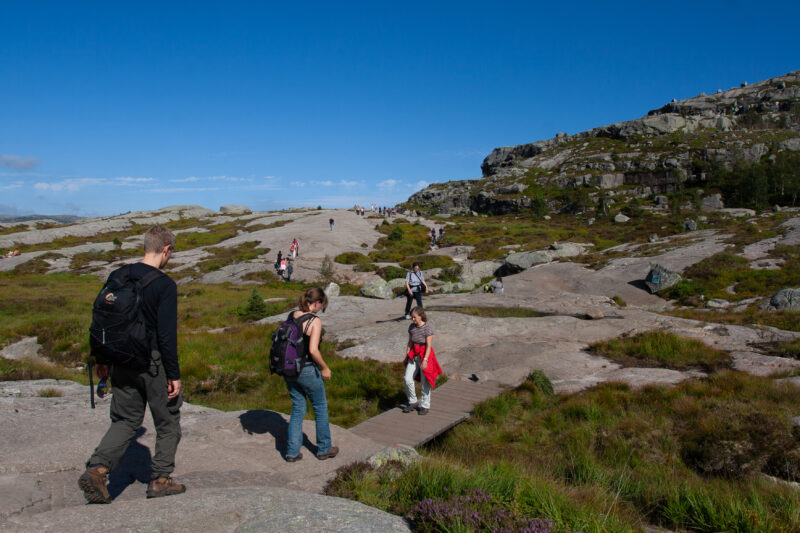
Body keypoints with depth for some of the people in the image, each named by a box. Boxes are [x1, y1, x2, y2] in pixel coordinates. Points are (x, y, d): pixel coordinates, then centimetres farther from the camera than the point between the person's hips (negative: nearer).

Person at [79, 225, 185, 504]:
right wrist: (174, 375, -10)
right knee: (168, 421, 12)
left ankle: (96, 469, 1)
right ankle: (159, 479, 18)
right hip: (152, 363, -5)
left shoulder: (118, 277, 4)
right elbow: (167, 335, -17)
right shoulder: (165, 285, -15)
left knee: (125, 420, 18)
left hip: (122, 361, 6)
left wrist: (102, 359, 19)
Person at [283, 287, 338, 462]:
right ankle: (324, 449, 27)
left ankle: (292, 451, 21)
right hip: (307, 371, -6)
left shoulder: (292, 316, 2)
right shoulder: (315, 321, -17)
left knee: (297, 409, 19)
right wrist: (324, 368, -11)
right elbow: (313, 350, -25)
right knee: (320, 408, 14)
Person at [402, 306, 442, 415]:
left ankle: (425, 406, 19)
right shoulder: (411, 327, 3)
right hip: (414, 355, 5)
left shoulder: (427, 328, -15)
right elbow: (410, 342, 10)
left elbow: (429, 346, -16)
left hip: (425, 355, -5)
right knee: (407, 379, -4)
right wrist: (407, 355, 7)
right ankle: (412, 402, 15)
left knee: (424, 382, 4)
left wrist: (425, 360, -20)